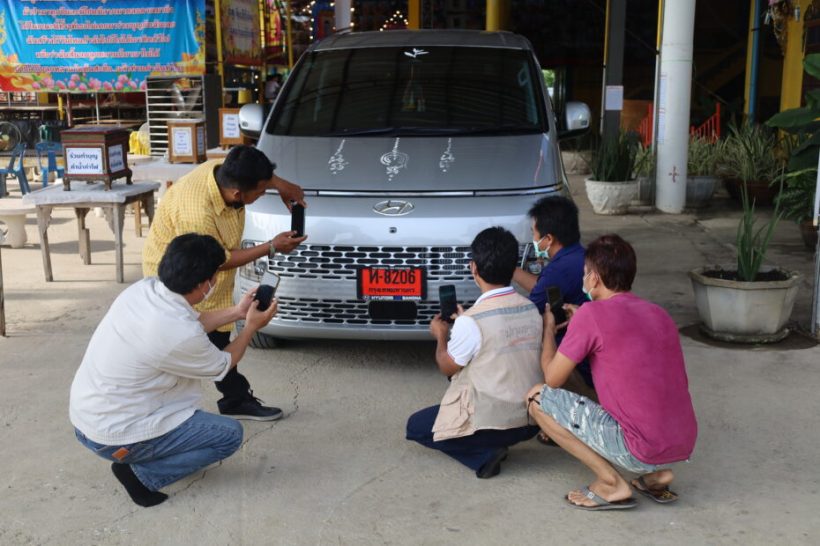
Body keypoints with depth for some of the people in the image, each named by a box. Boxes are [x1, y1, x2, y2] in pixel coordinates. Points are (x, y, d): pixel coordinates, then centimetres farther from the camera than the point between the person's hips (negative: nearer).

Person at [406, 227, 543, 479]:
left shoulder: (471, 321, -19)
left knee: (416, 426, 15)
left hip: (491, 422, -7)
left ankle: (483, 454, -3)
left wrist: (441, 336, 15)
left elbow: (447, 367, -3)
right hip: (531, 421, 7)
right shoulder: (531, 310, -1)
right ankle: (493, 445, 13)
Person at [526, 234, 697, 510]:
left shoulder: (591, 314, -9)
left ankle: (611, 483, -2)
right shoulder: (659, 313, 12)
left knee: (538, 397, 1)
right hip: (684, 446, 8)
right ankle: (656, 474, 15)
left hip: (641, 449, -8)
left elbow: (552, 379, 0)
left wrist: (548, 328, 16)